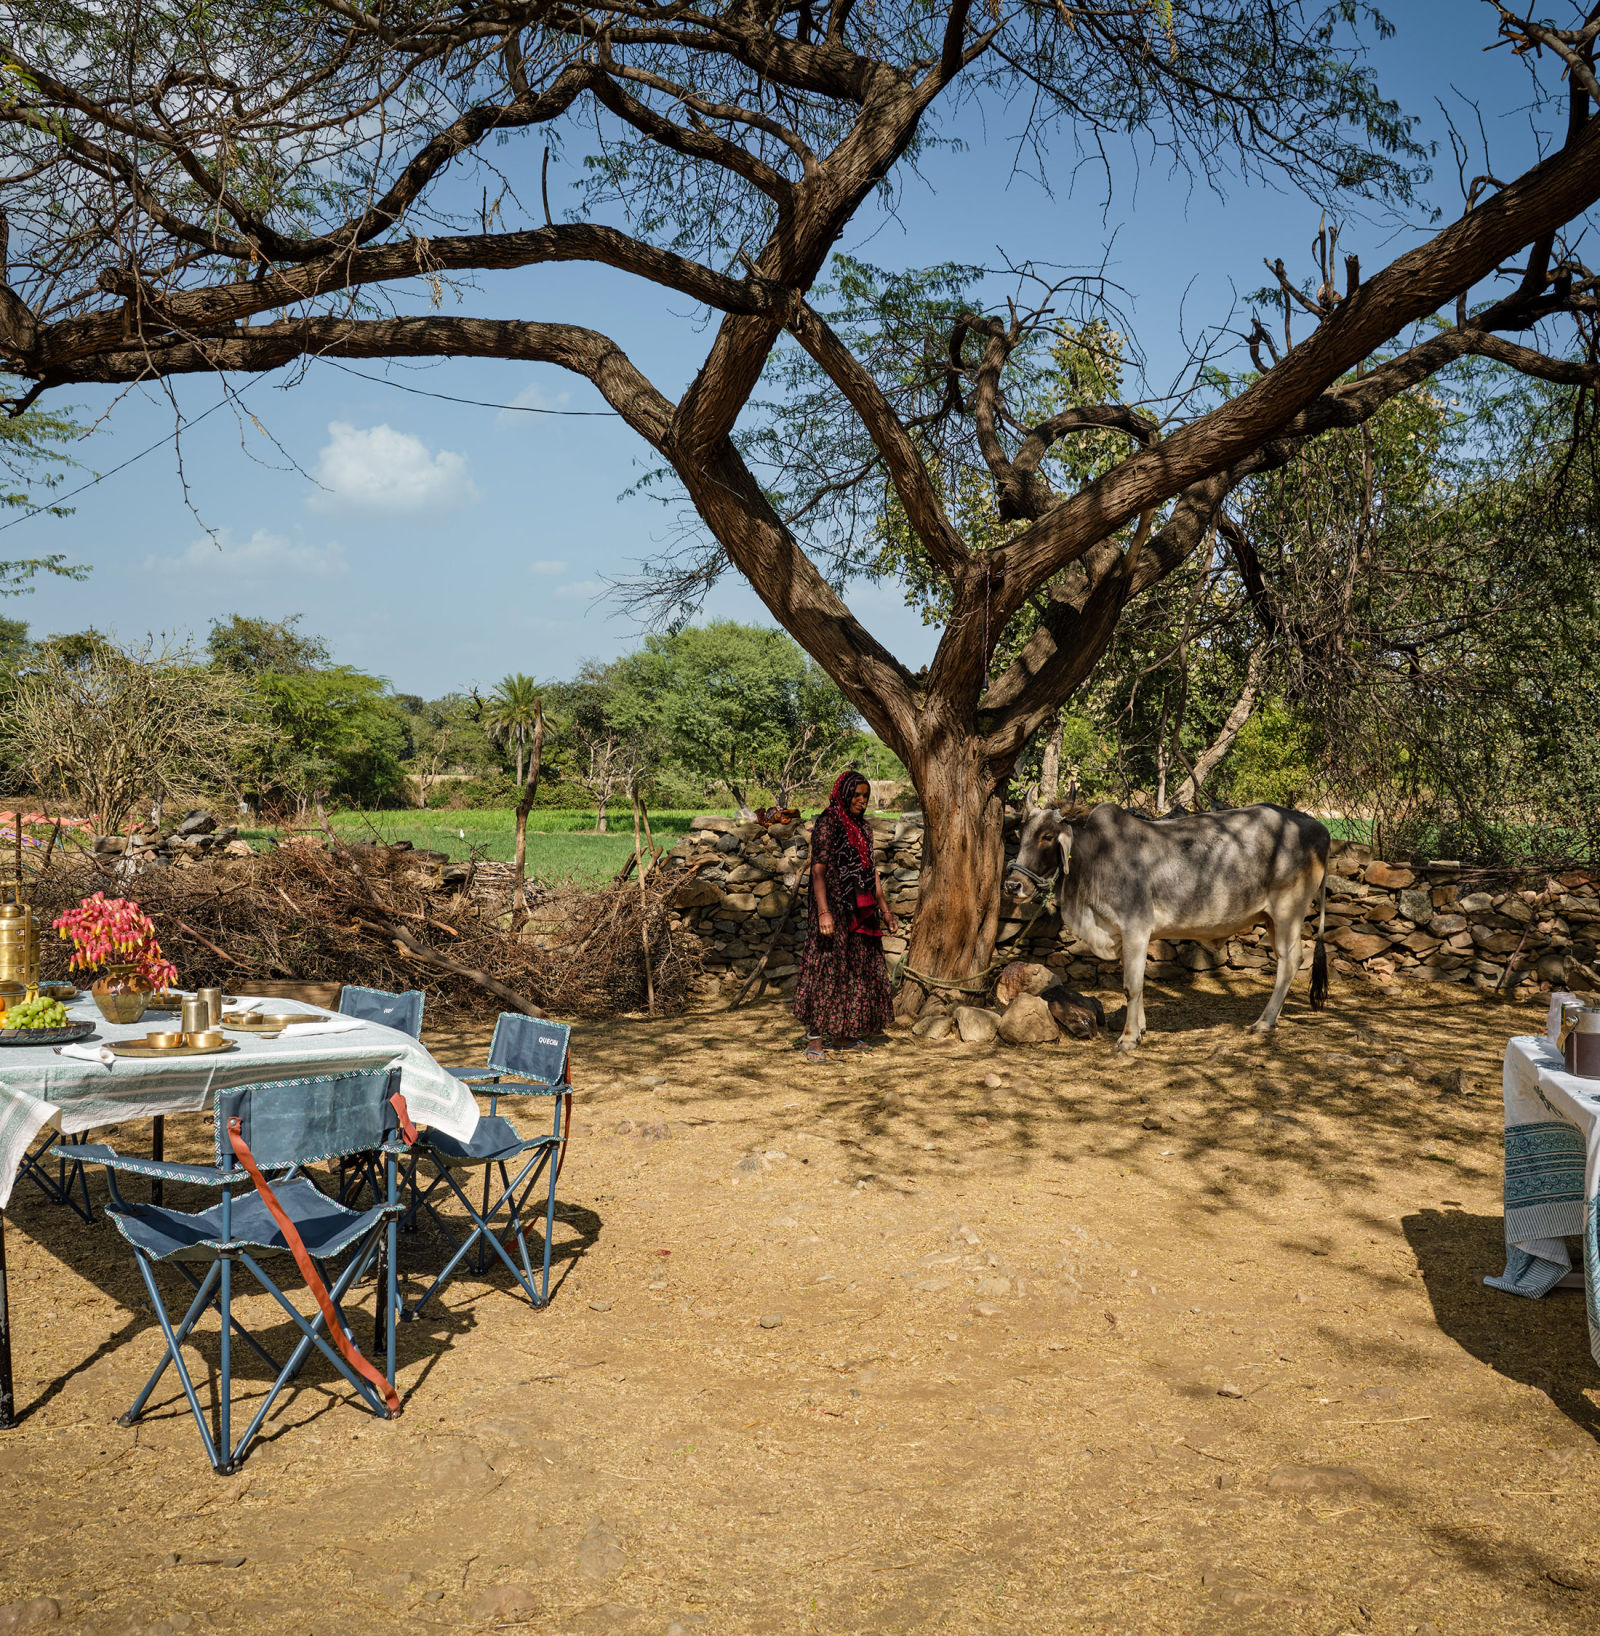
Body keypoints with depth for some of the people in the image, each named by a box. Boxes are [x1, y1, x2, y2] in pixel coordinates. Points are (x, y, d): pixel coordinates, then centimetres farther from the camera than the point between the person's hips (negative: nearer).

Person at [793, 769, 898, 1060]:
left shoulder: (863, 827, 14)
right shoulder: (827, 825, -9)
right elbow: (818, 870, -15)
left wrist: (885, 909, 16)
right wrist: (823, 912, -24)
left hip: (860, 912, 8)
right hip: (834, 908, -8)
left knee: (859, 969, 10)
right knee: (827, 968, -9)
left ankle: (845, 1036, 19)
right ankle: (814, 1041, -6)